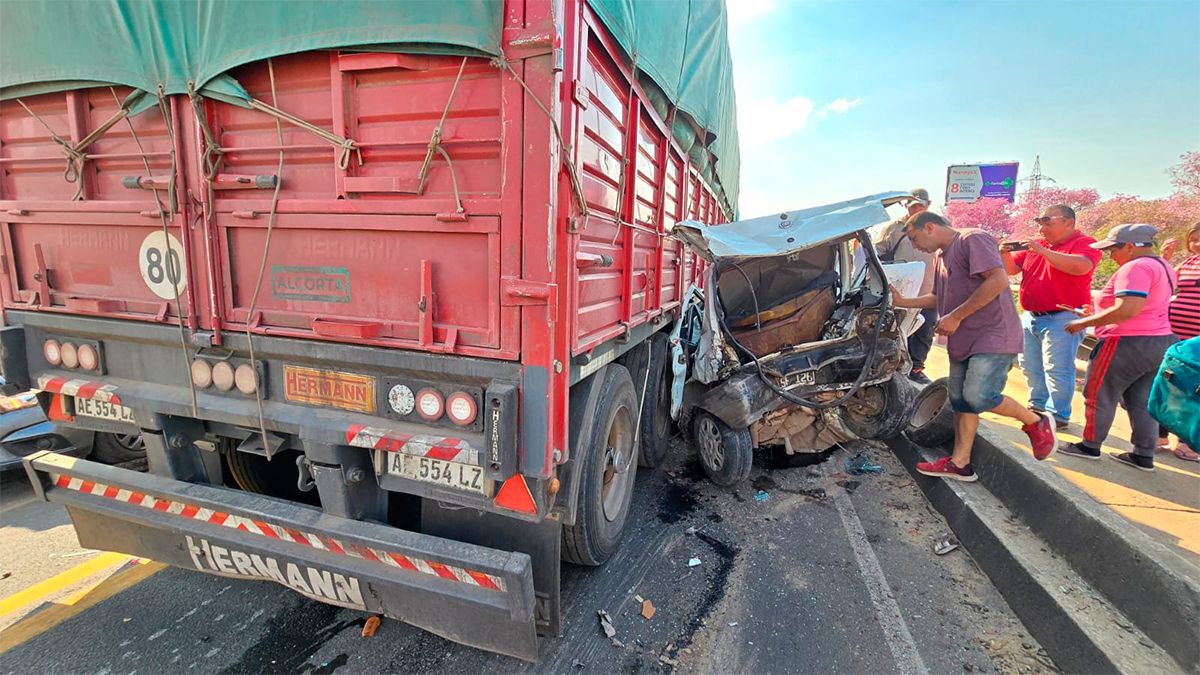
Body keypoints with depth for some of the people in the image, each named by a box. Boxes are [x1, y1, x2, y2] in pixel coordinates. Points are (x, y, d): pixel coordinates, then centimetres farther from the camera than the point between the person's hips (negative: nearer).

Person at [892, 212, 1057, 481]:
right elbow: (939, 298, 27)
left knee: (978, 396, -20)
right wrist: (902, 302, 17)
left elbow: (999, 280, -22)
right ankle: (959, 464, 13)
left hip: (993, 336, -9)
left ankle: (1036, 422, 8)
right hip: (963, 341, 9)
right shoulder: (941, 256, 19)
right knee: (960, 400, 7)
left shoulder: (972, 240, -10)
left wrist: (956, 317, -21)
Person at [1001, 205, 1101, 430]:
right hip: (1030, 317, 8)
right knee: (1031, 367, 15)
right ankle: (1038, 405, 28)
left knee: (1057, 369, -6)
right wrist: (1006, 253, -7)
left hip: (1062, 318, -7)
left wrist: (1043, 251, -24)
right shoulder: (1034, 245, 13)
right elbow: (1011, 269, 14)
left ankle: (1058, 415, 2)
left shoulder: (1084, 243, -7)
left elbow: (1081, 266, -27)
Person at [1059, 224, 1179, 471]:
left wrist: (1085, 323, -21)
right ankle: (1144, 456, 18)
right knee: (1142, 401, 13)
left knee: (1099, 395, 3)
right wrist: (1095, 315, 20)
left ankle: (1090, 446, 13)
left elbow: (1128, 309, -29)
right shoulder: (1163, 267, 15)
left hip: (1128, 344, -10)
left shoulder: (1136, 268, -18)